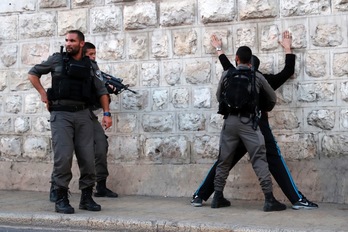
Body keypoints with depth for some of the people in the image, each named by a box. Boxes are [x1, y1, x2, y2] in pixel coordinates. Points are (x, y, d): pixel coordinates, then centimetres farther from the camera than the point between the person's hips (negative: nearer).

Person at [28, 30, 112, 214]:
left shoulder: (89, 65, 14)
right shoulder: (57, 59, 7)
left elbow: (101, 91, 17)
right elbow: (33, 73, 14)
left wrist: (106, 113, 5)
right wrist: (43, 94, 3)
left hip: (83, 114, 3)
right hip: (61, 114, -2)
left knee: (87, 157, -1)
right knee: (63, 156, -12)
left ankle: (86, 198, 11)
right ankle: (61, 199, -3)